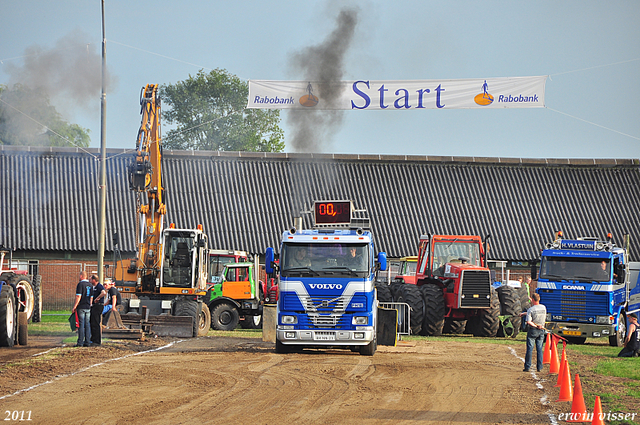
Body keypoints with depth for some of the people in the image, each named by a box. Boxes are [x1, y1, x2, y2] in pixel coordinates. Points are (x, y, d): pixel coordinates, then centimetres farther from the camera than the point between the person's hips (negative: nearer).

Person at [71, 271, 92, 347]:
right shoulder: (90, 285, 12)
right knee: (87, 324, 7)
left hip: (81, 307, -6)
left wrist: (74, 307, -12)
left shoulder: (80, 284, -10)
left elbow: (78, 296, -15)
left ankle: (80, 342, -8)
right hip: (88, 308, 6)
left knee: (81, 324, -6)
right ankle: (87, 342, 6)